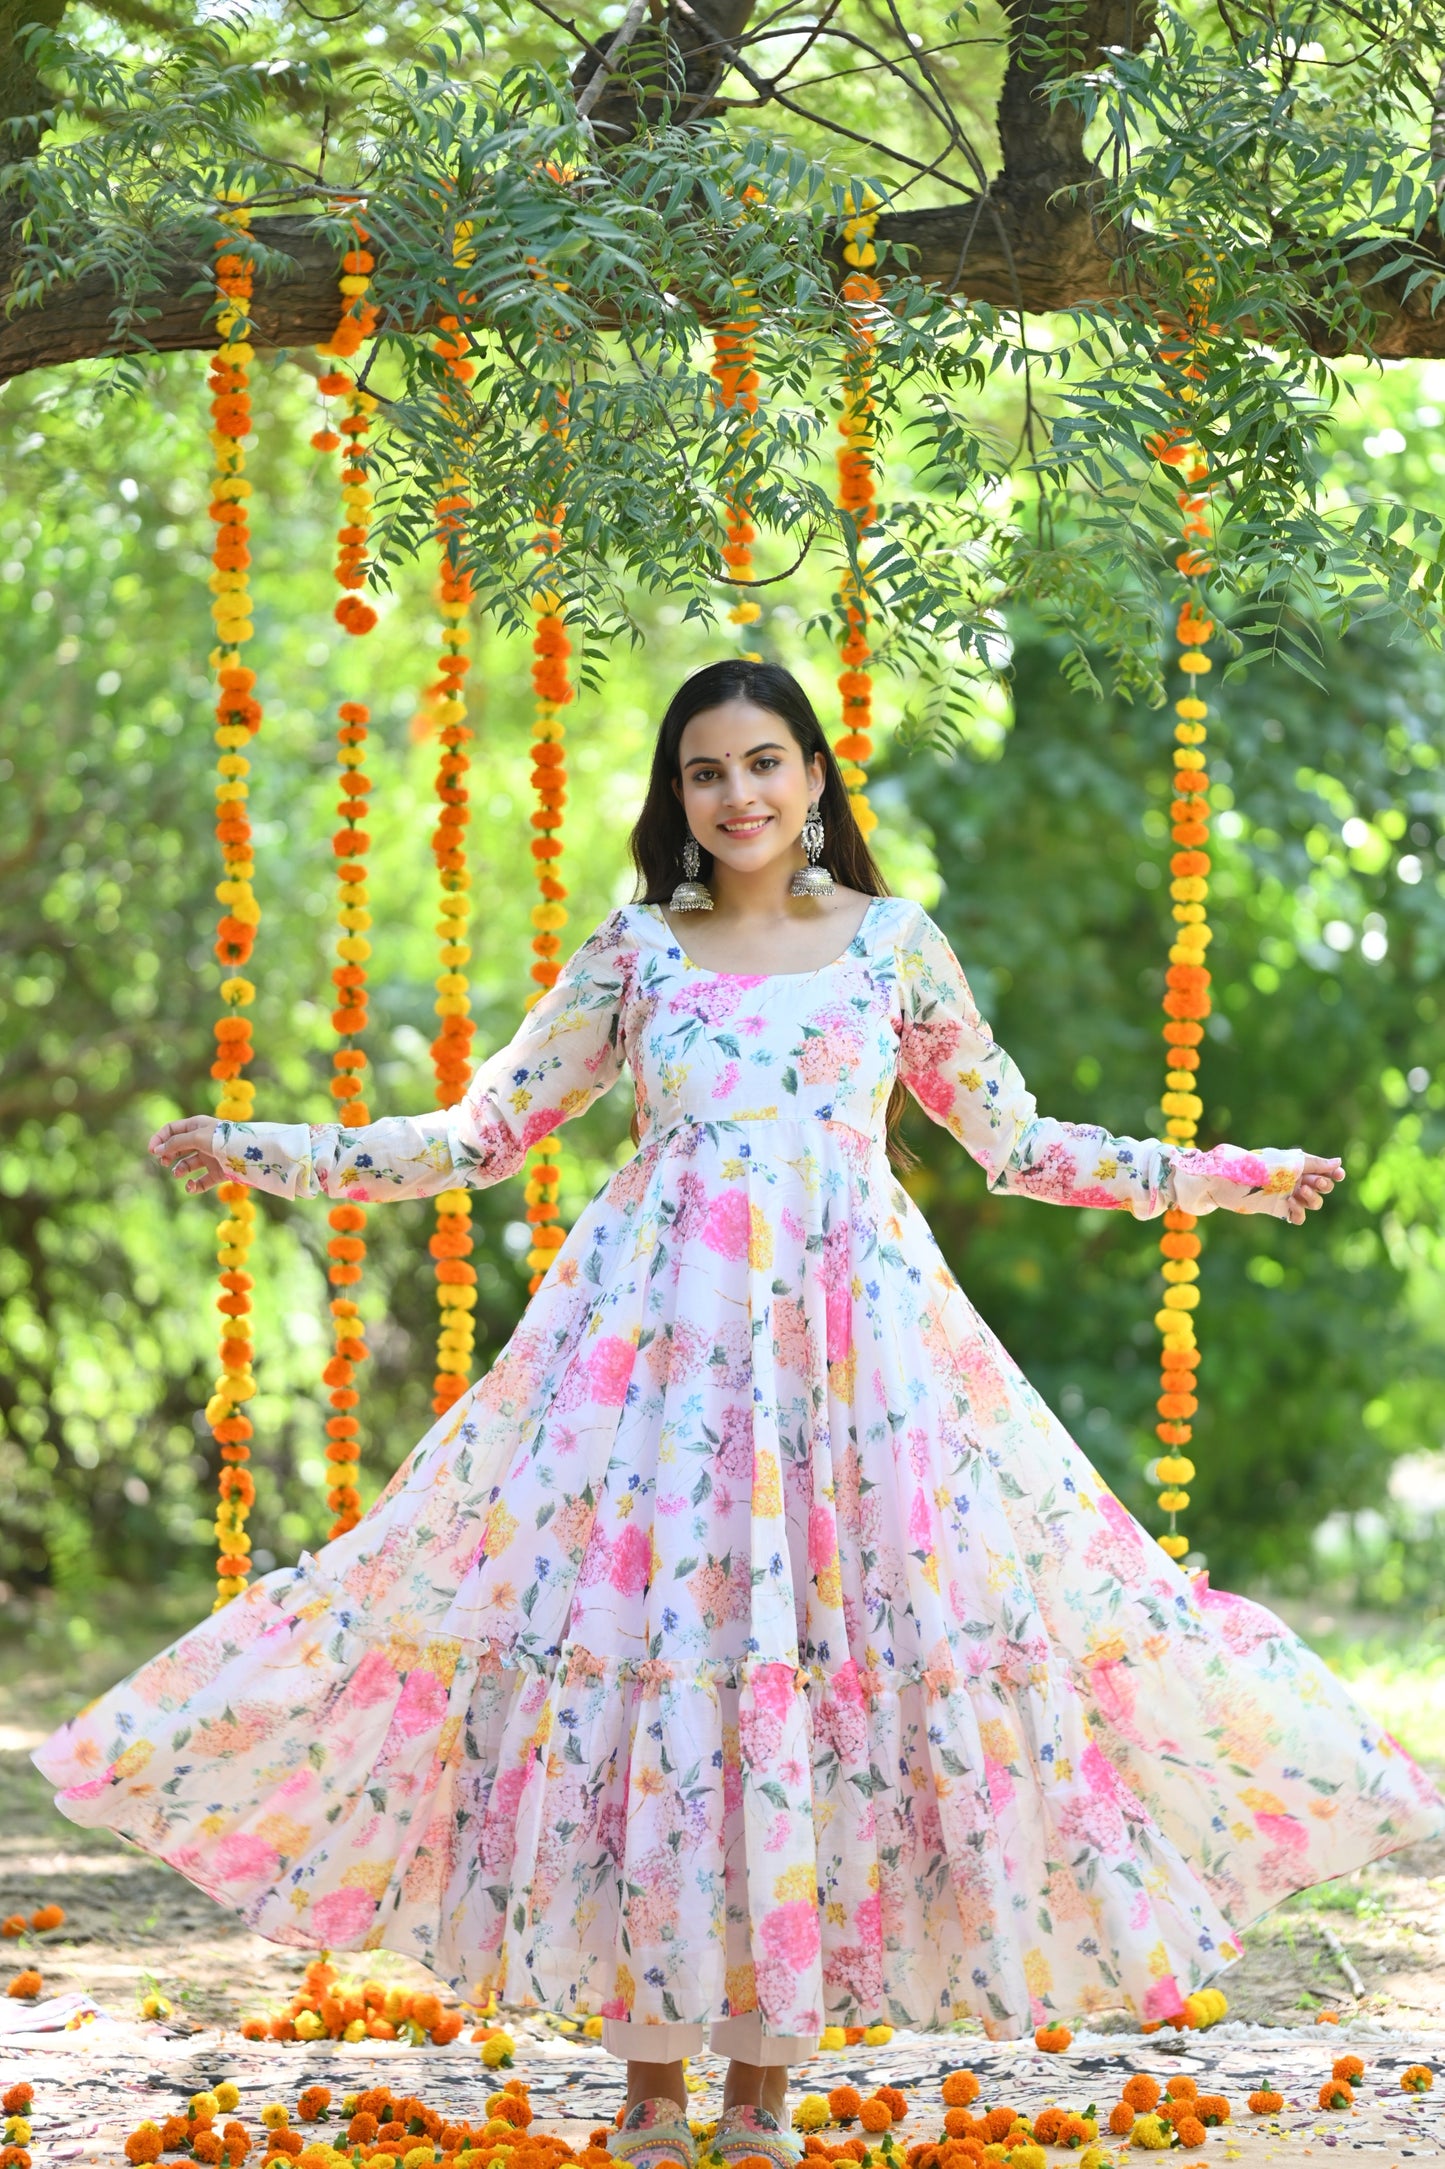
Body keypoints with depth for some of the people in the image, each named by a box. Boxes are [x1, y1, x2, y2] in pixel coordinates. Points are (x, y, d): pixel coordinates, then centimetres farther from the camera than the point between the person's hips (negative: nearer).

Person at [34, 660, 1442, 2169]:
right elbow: (480, 1135, 12)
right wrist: (259, 1155, 7)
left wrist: (1220, 1178, 16)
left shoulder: (895, 944, 10)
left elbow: (1014, 1144, 18)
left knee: (827, 1680, -4)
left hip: (852, 1342, 0)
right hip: (660, 1343, 0)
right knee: (639, 1669, -6)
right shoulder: (637, 951, 10)